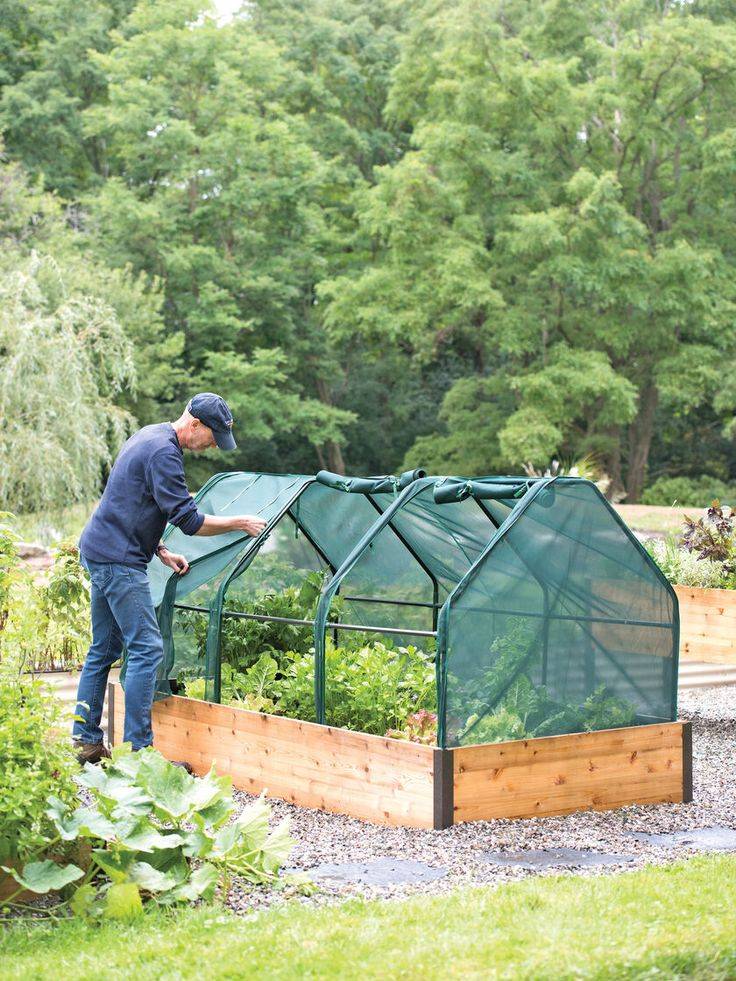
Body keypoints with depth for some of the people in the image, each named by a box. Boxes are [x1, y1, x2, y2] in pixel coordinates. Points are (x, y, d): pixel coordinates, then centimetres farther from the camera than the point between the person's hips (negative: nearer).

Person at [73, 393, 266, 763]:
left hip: (99, 552, 11)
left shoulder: (150, 437, 16)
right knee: (146, 649, -10)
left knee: (103, 650, 13)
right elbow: (189, 521, -19)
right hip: (119, 560, -11)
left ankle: (85, 740, 18)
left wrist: (161, 552, 17)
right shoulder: (164, 451, -17)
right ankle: (138, 749, -9)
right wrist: (240, 523, -8)